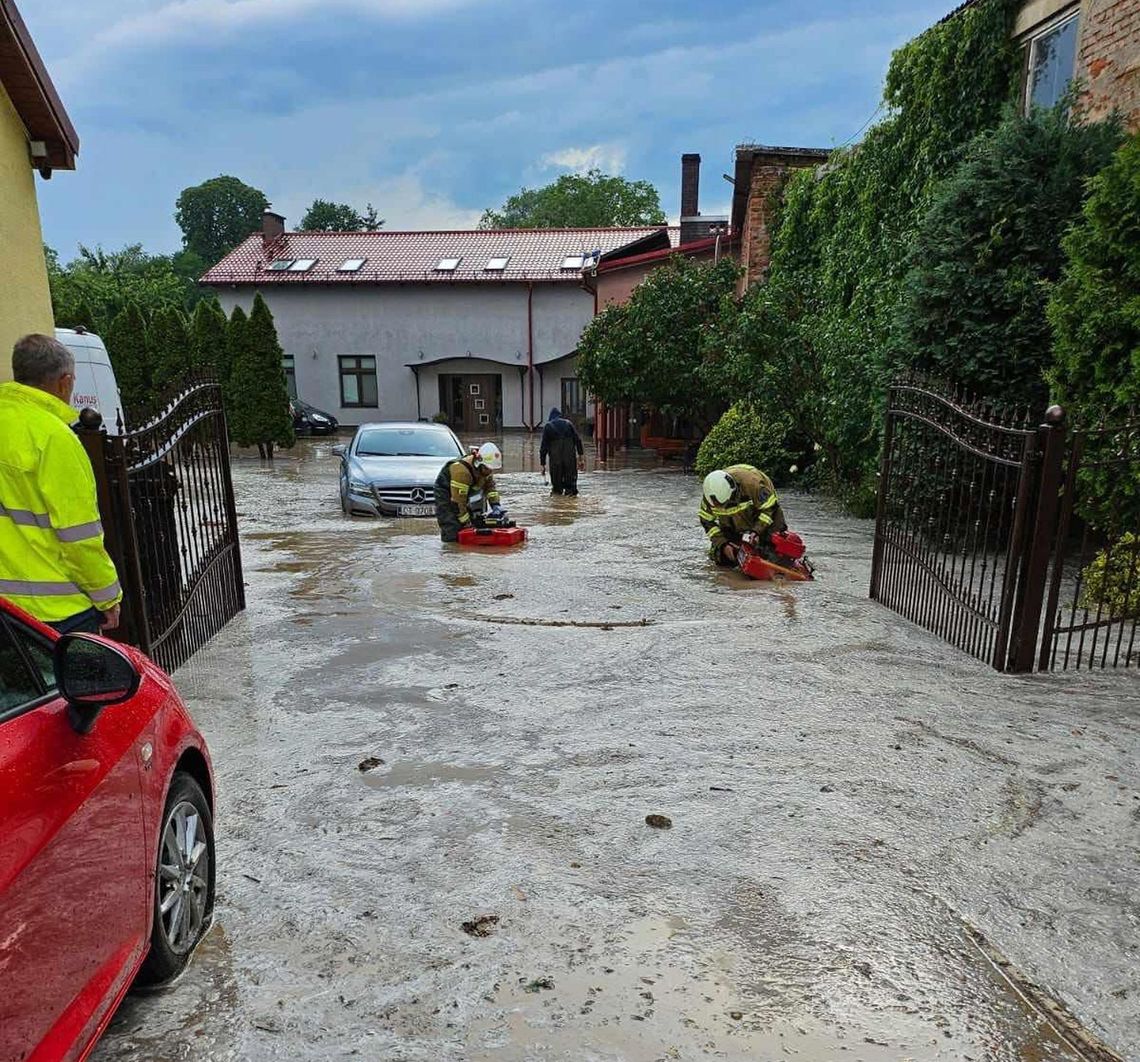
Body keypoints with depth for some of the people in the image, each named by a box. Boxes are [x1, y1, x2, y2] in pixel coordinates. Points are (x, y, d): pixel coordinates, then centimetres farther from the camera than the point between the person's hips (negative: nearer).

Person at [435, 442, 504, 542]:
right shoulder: (461, 471, -37)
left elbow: (490, 486, 2)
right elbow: (458, 501, -33)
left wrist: (495, 504, -14)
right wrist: (466, 523, -26)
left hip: (465, 493, 8)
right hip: (447, 496, -8)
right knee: (452, 535, -16)